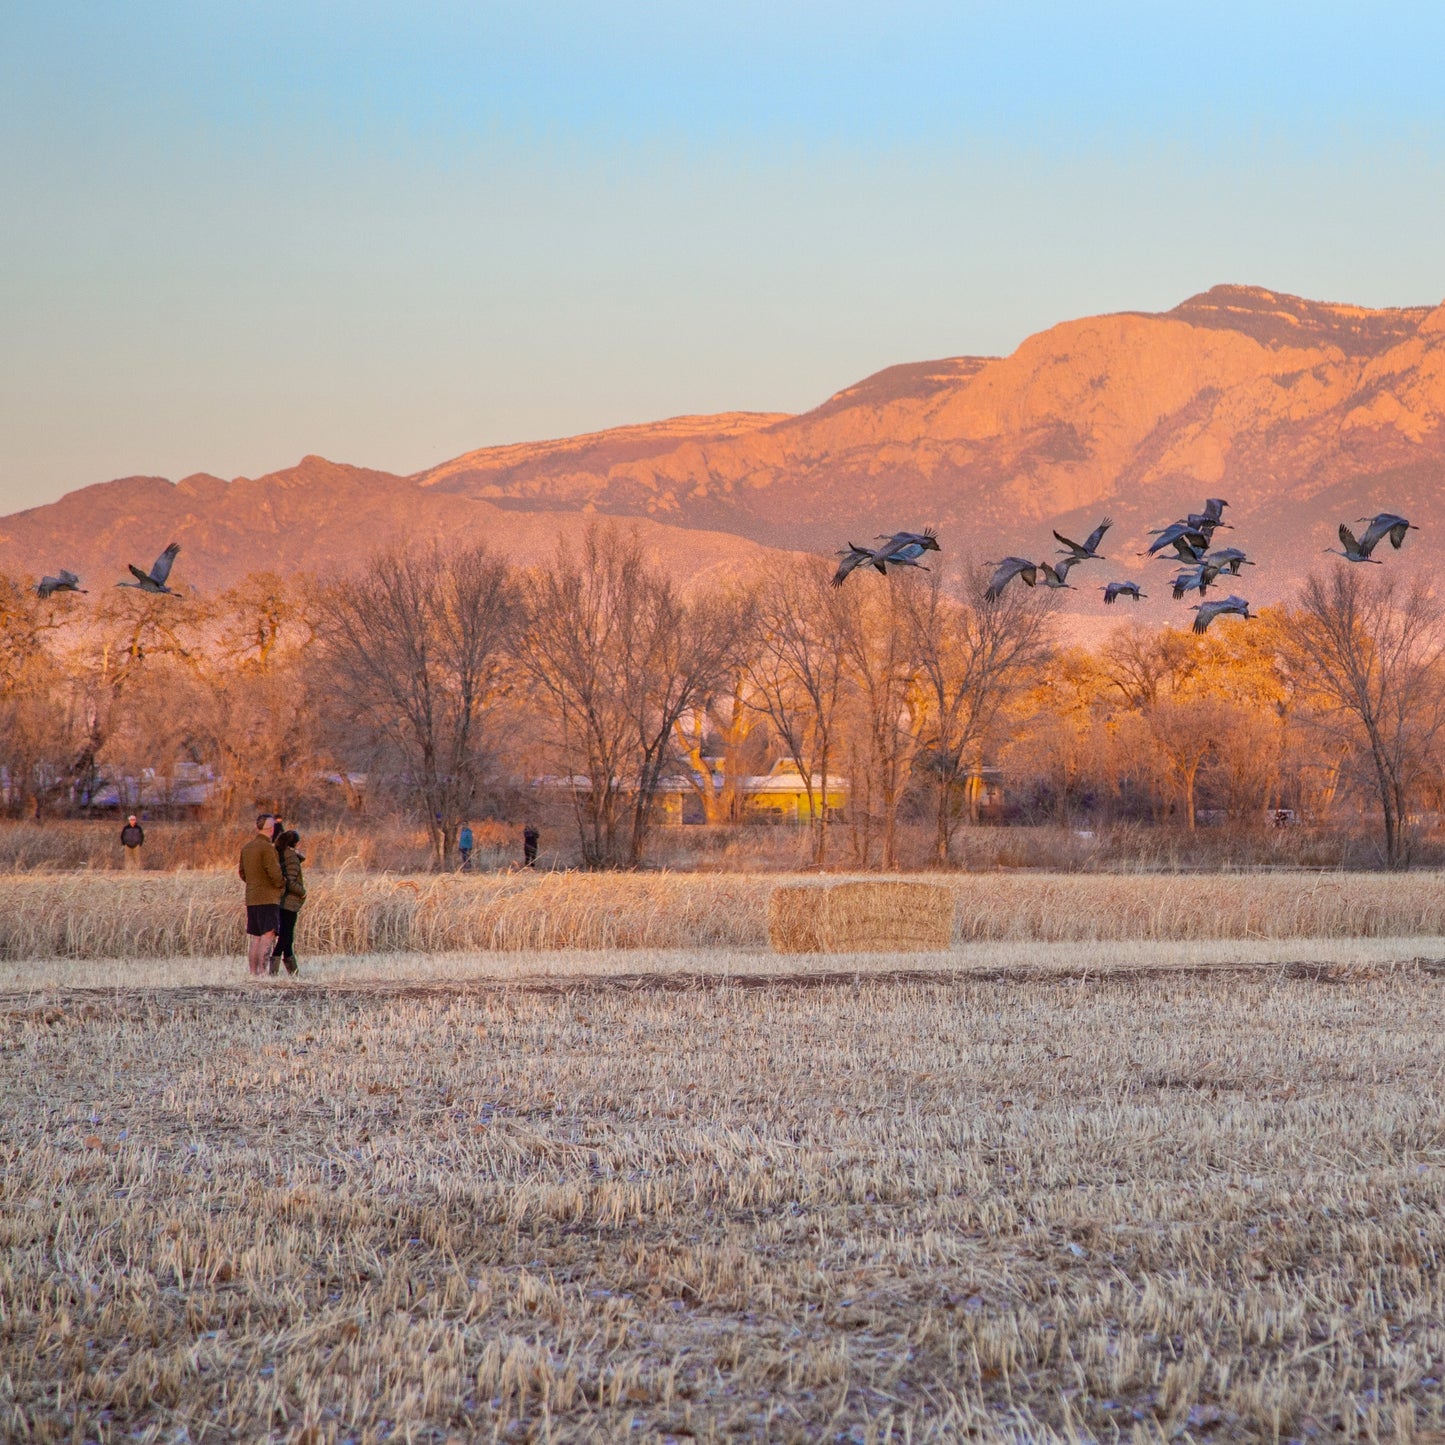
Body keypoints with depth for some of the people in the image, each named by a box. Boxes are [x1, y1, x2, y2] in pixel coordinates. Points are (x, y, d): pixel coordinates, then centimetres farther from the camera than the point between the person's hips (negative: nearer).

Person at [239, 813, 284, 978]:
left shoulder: (246, 848, 13)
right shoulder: (267, 848, -13)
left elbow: (242, 873, 19)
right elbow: (274, 872, -18)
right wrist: (282, 884, 0)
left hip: (251, 899, 8)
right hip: (268, 899, -8)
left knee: (254, 938, 9)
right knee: (268, 936, -10)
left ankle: (253, 973, 9)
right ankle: (262, 972, -17)